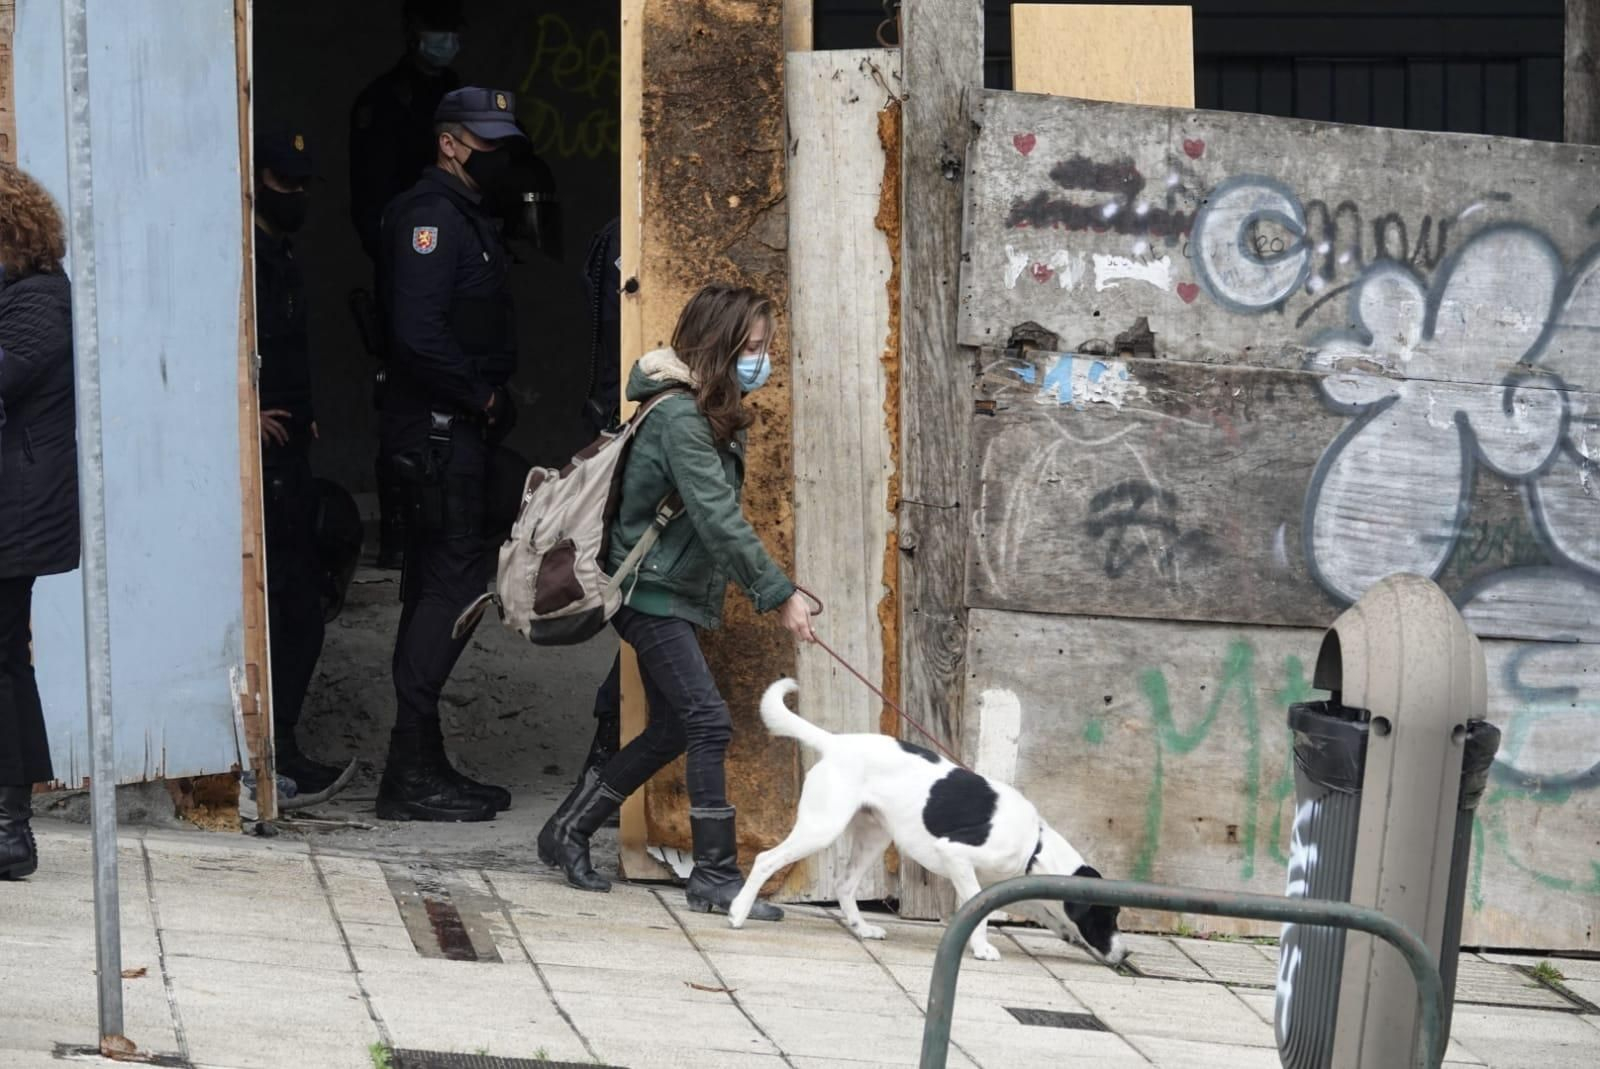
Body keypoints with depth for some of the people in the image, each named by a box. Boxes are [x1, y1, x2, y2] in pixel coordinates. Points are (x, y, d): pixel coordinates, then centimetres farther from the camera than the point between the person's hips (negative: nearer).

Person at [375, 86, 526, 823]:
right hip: (439, 428, -11)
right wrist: (481, 396, -15)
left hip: (457, 430, 11)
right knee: (452, 585, -12)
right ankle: (412, 773, -12)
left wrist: (490, 398, 10)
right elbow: (419, 331, -24)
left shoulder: (466, 216, 20)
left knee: (439, 589, 12)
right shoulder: (428, 216, -14)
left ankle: (421, 768, 17)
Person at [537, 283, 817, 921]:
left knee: (672, 729, 12)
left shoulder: (710, 415, 12)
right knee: (709, 721, -13)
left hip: (672, 596, 10)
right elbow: (720, 520, -25)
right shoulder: (679, 418, -20)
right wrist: (780, 594, -24)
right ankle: (715, 875, -9)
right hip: (652, 596, -10)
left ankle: (568, 831, 23)